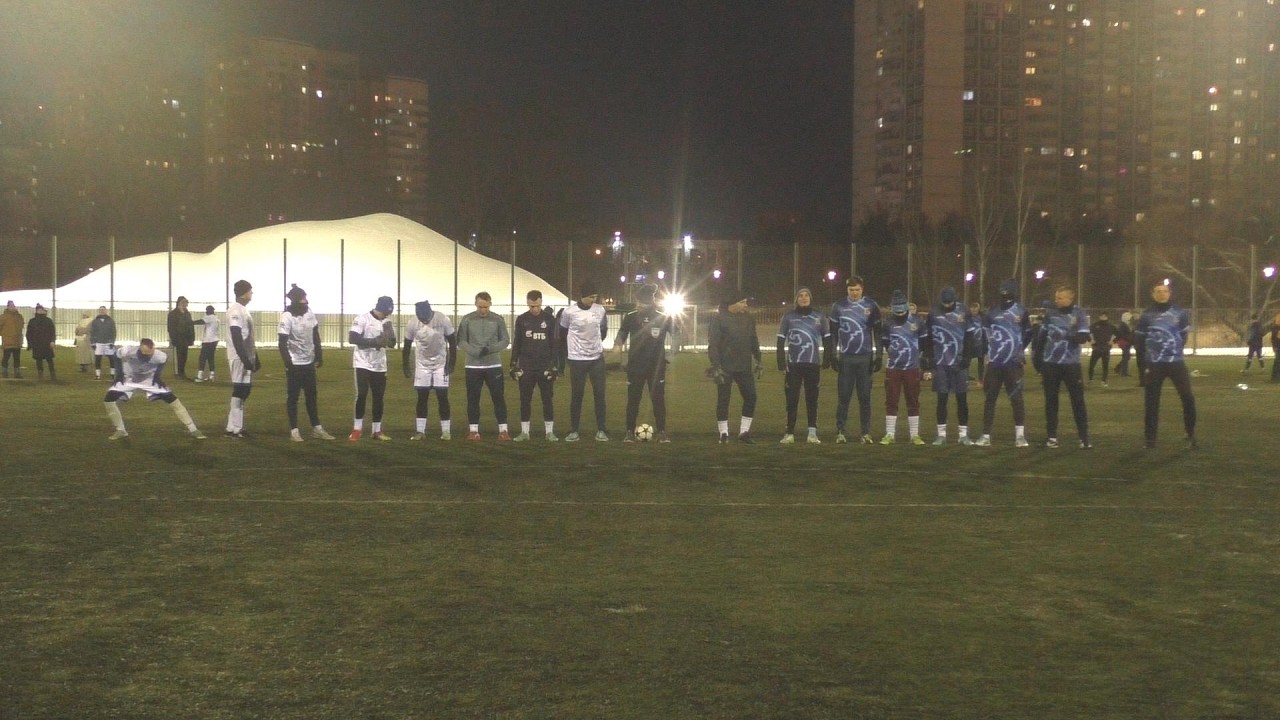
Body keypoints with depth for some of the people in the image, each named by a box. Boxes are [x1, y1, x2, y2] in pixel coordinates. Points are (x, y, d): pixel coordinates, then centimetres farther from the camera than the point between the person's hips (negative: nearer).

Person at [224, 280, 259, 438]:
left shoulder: (244, 310, 16)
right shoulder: (235, 311, -16)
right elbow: (237, 339, -22)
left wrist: (255, 358, 22)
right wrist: (245, 360, -24)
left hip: (247, 357, 10)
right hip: (240, 358, -10)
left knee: (244, 391, 11)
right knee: (239, 391, -7)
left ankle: (236, 427, 17)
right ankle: (233, 428, -4)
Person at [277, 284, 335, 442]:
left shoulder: (309, 313, 0)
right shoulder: (287, 318, -18)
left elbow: (315, 337, 11)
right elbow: (282, 344, -17)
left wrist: (319, 356, 11)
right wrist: (288, 365, -19)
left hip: (309, 362, 7)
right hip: (295, 364, -6)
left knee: (311, 397, 12)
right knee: (293, 397, 3)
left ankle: (317, 429, 19)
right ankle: (294, 430, 10)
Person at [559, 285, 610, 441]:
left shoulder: (600, 310, -1)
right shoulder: (569, 312, -10)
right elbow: (562, 332, 5)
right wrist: (567, 352, 9)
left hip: (597, 358, 3)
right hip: (577, 359, -3)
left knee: (599, 394, 2)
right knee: (576, 395, 2)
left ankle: (601, 430, 9)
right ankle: (573, 431, 10)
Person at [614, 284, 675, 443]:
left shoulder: (663, 318, 0)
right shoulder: (631, 318, 2)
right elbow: (622, 334, 6)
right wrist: (618, 344, -12)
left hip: (657, 366, -1)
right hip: (635, 366, 1)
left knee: (658, 399, -1)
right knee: (633, 400, 3)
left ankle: (661, 432, 8)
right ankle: (630, 432, 12)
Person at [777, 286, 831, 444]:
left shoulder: (819, 317, 6)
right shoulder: (788, 317, 4)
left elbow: (827, 339, 11)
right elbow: (781, 341, 5)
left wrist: (826, 359, 3)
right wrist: (781, 363, -2)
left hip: (813, 364, 1)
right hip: (793, 364, -1)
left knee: (812, 399, 3)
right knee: (792, 400, 0)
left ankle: (812, 433, 6)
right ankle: (790, 433, 5)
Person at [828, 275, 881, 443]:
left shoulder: (871, 306, 3)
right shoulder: (839, 306, 3)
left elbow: (877, 333, 7)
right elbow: (833, 332, 7)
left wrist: (879, 356, 2)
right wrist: (833, 356, 2)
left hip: (865, 357, 0)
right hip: (846, 357, 0)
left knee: (865, 396, 3)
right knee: (843, 396, -1)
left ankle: (866, 432, 7)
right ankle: (841, 431, 3)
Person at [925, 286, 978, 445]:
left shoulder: (964, 312, 0)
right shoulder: (933, 314, 3)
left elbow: (970, 336, 2)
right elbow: (928, 338, 8)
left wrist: (966, 357, -4)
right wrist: (931, 359, 2)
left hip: (959, 363, -1)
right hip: (940, 364, 1)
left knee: (962, 399, 2)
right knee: (942, 399, 3)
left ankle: (963, 434, 8)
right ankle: (941, 435, 8)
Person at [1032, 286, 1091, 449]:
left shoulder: (1079, 313, -6)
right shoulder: (1050, 313, 3)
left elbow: (1082, 337, -15)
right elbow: (1041, 336, 12)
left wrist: (1064, 335, -30)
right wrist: (1036, 356, 10)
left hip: (1071, 364, -3)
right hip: (1050, 363, 3)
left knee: (1078, 401, -2)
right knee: (1051, 400, 7)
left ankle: (1084, 437, 3)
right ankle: (1052, 436, 15)